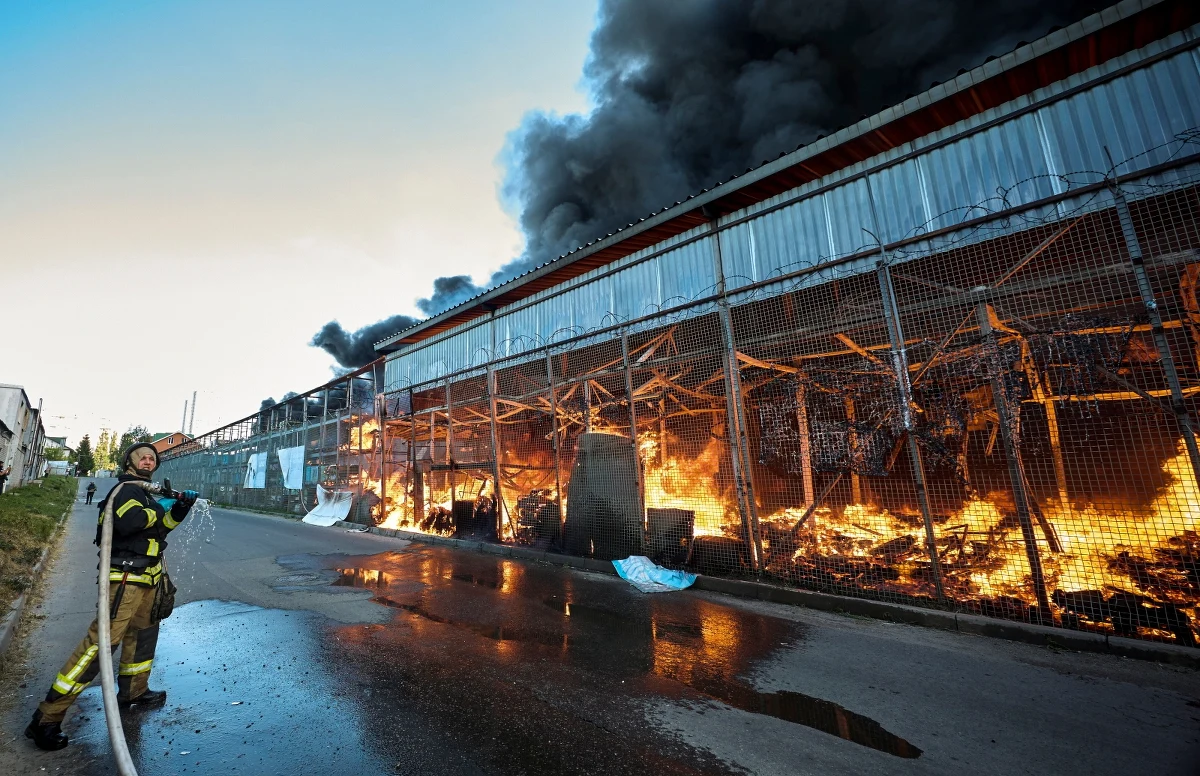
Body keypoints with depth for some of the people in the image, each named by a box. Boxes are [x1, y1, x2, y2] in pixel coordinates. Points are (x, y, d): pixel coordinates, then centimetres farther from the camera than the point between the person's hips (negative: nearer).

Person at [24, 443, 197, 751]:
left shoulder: (145, 493, 17)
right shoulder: (127, 489, -13)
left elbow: (159, 527, 12)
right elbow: (127, 521, -32)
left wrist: (178, 510, -5)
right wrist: (158, 509, -18)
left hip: (145, 578, 10)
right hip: (126, 577, -10)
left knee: (144, 632, 20)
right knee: (102, 641, -12)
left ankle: (133, 691, 35)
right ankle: (46, 718, -2)